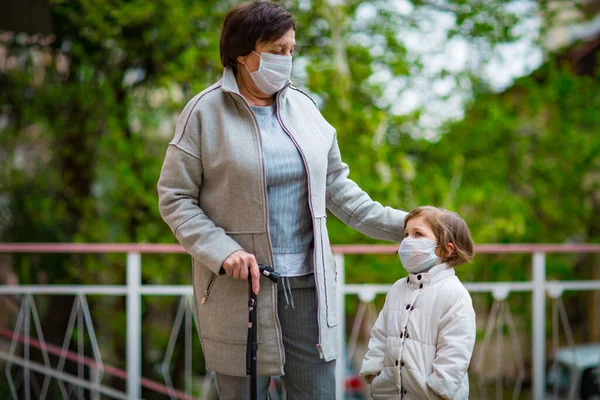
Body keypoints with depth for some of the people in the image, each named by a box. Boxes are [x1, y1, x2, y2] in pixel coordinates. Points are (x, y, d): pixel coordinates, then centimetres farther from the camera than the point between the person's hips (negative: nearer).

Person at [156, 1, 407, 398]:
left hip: (307, 284, 4)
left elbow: (336, 186, 14)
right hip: (241, 288, -4)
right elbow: (175, 198, -5)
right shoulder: (205, 112, -6)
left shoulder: (302, 106, 8)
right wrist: (223, 252, -17)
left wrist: (398, 224, 7)